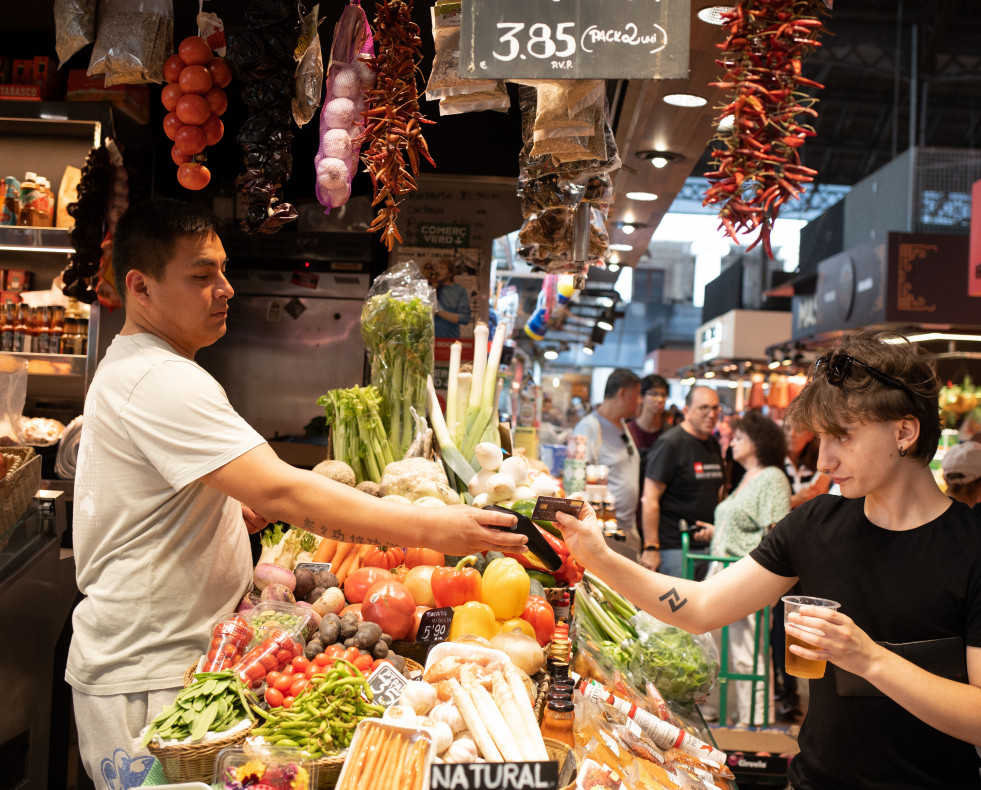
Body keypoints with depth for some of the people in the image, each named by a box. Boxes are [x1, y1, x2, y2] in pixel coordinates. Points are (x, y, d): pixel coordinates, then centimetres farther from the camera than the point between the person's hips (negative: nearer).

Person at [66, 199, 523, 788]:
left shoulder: (127, 366, 14)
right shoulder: (160, 382, -23)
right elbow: (281, 494, -32)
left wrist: (241, 508, 9)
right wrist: (435, 529, -32)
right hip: (146, 680, -10)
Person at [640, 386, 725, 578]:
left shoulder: (713, 444, 14)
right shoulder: (670, 443, -9)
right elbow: (650, 500, -14)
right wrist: (651, 548, -18)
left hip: (706, 546, 8)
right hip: (673, 546, -7)